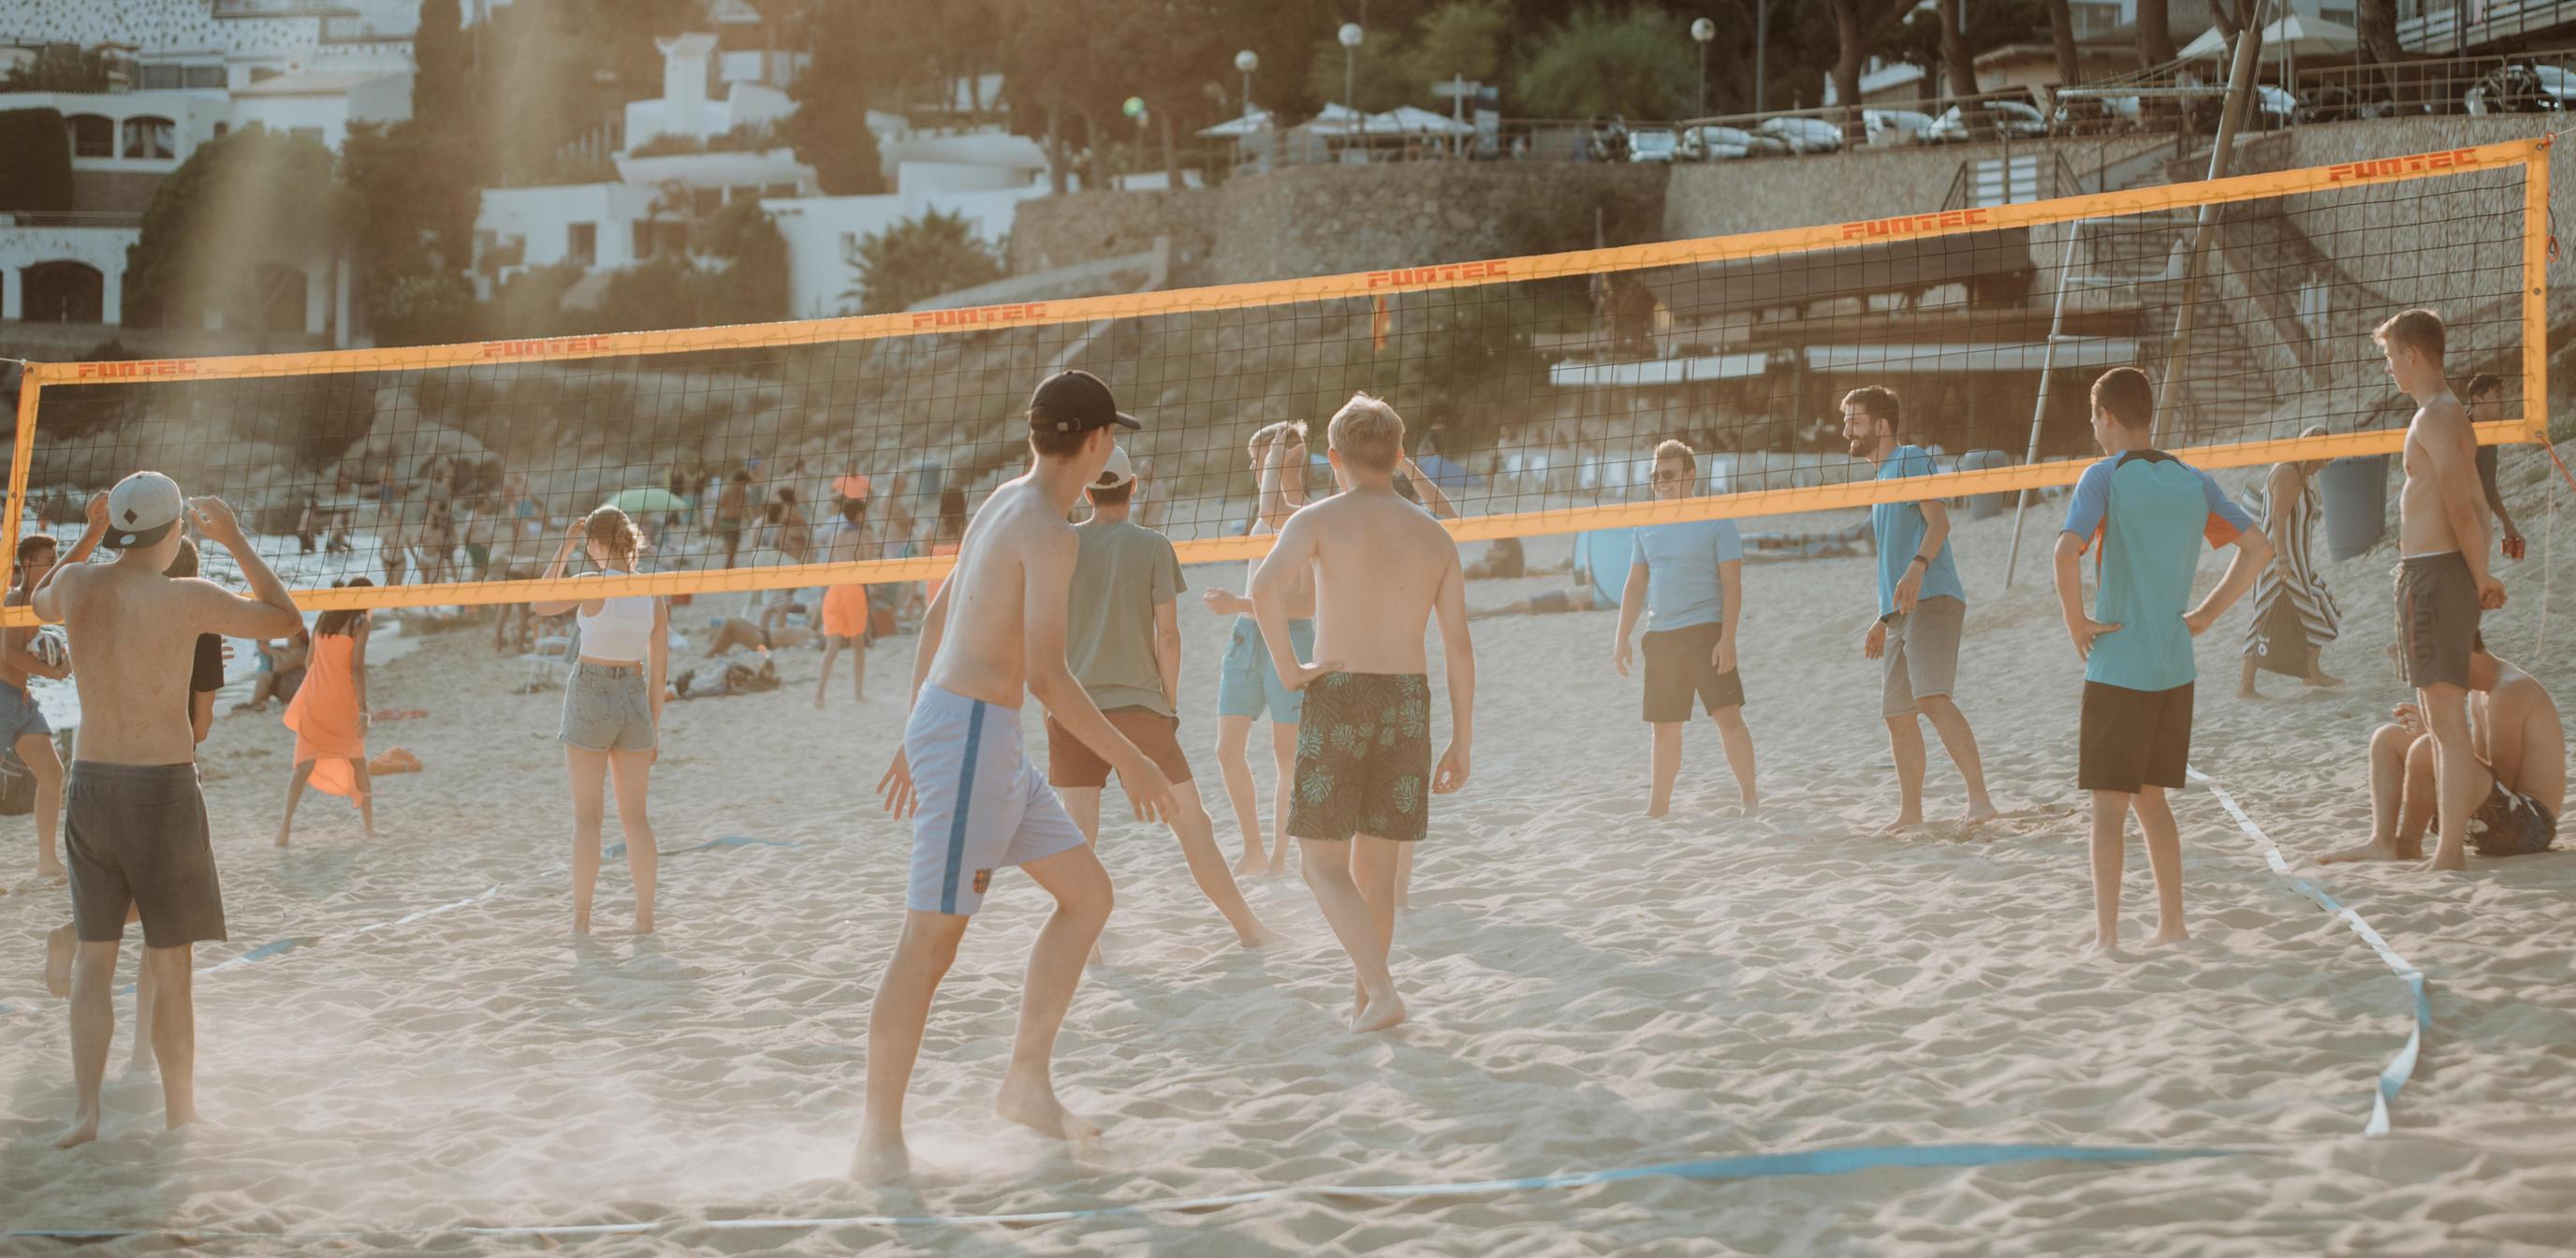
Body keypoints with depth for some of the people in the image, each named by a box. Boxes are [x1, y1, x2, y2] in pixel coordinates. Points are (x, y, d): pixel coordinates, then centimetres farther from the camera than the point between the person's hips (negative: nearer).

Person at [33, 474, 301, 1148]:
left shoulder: (78, 583, -1)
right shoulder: (189, 599, -13)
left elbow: (40, 604, 25)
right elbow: (285, 620, 1)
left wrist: (89, 537, 24)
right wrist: (235, 541, 7)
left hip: (89, 786, 4)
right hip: (165, 789, -4)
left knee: (93, 959, 11)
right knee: (171, 965, 7)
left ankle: (86, 1110, 0)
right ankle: (180, 1115, 16)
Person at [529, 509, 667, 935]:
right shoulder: (653, 595, 1)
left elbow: (540, 605, 4)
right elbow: (660, 670, 5)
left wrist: (563, 550, 4)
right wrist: (654, 730, 12)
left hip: (590, 696, -4)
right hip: (634, 698, 4)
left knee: (587, 816, 3)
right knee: (635, 817, 11)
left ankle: (582, 916, 3)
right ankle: (645, 916, 8)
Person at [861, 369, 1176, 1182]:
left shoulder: (1001, 504, 14)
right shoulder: (1047, 529, -16)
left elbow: (936, 617, 23)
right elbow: (1047, 674, -23)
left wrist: (914, 741, 28)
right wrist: (1129, 761, -16)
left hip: (948, 723, 10)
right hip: (972, 735, -10)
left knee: (1088, 893, 13)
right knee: (932, 939, -8)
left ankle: (1027, 1081, 14)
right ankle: (879, 1139, -4)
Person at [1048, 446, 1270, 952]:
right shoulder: (1153, 547, -1)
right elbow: (1167, 633, -4)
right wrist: (1171, 702, 6)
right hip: (1139, 703, -2)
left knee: (1079, 829, 3)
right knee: (1189, 819, 4)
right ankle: (1247, 928, 10)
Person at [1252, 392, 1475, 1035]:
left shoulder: (1318, 519, -3)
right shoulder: (1435, 537, 9)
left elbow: (1266, 584, -24)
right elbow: (1459, 648, 4)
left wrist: (1286, 667, -13)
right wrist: (1461, 743, 9)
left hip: (1338, 700, -4)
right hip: (1407, 702, 4)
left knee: (1324, 864, 4)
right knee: (1375, 865, 15)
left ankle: (1380, 990, -13)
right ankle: (1364, 1002, 22)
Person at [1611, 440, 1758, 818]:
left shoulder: (1715, 522, -3)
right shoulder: (1648, 527, 13)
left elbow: (1731, 582, -7)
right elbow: (1635, 585, 17)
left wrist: (1728, 637, -16)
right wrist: (1622, 639, 11)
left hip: (1706, 632, -5)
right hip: (1660, 637, 5)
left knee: (1728, 715, -11)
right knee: (1665, 728, 9)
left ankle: (1751, 798, -6)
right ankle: (1657, 808, 16)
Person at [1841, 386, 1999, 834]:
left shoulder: (1910, 461, -2)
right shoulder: (1884, 476, 25)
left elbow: (1938, 522, -17)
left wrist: (1917, 567, -33)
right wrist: (1884, 620, 29)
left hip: (1932, 600, -10)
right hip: (1902, 611, 10)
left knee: (1932, 697, -24)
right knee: (1897, 713, 9)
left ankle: (1979, 798, -31)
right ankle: (1910, 813, 16)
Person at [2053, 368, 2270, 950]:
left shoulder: (2105, 476, -8)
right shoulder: (2192, 481, 8)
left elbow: (2067, 552, -23)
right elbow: (2258, 547, 9)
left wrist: (2076, 622, -10)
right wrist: (2207, 614, 11)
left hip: (2116, 667, -5)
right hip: (2175, 667, 5)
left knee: (2109, 805, 0)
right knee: (2152, 798, 17)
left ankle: (2107, 937, -2)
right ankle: (2171, 927, 18)